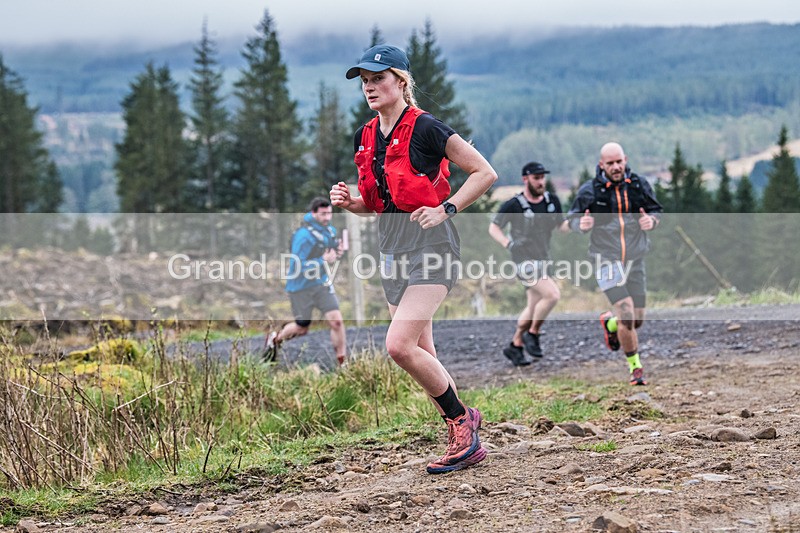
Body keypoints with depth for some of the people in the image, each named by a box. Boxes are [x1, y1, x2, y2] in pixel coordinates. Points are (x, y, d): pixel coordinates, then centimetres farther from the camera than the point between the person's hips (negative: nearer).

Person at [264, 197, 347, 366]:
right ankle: (275, 339, 39)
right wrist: (324, 261, -29)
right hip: (301, 287, -5)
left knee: (336, 321, -12)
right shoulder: (303, 236, -23)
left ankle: (342, 362, -3)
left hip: (322, 284, 5)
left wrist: (337, 252, -2)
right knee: (302, 328, 8)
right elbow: (297, 267, -26)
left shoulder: (330, 230, 2)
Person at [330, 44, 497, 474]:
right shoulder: (366, 137, 12)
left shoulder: (425, 128, -11)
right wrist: (350, 201, 1)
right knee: (421, 354, 9)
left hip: (429, 242, -8)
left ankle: (461, 419, -2)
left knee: (400, 345, -19)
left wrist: (446, 210, -16)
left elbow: (485, 173, -8)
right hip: (391, 245, 8)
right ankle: (465, 440, 21)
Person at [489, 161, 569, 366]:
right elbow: (493, 227, -3)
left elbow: (561, 226, 11)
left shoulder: (552, 201, 5)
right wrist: (508, 243, -21)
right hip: (525, 262, -7)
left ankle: (515, 346, 27)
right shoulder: (513, 205, -11)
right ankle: (532, 334, -6)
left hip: (542, 260, 7)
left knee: (534, 307, 13)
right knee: (552, 294, -22)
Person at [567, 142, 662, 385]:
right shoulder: (589, 190, -6)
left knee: (637, 320, 6)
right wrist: (582, 224, -21)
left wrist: (652, 220, -13)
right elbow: (573, 218, 3)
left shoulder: (639, 185, 1)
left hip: (635, 260, 4)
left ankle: (610, 322, 41)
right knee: (627, 316, -15)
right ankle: (635, 367, 4)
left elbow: (657, 211, 11)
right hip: (607, 260, -4)